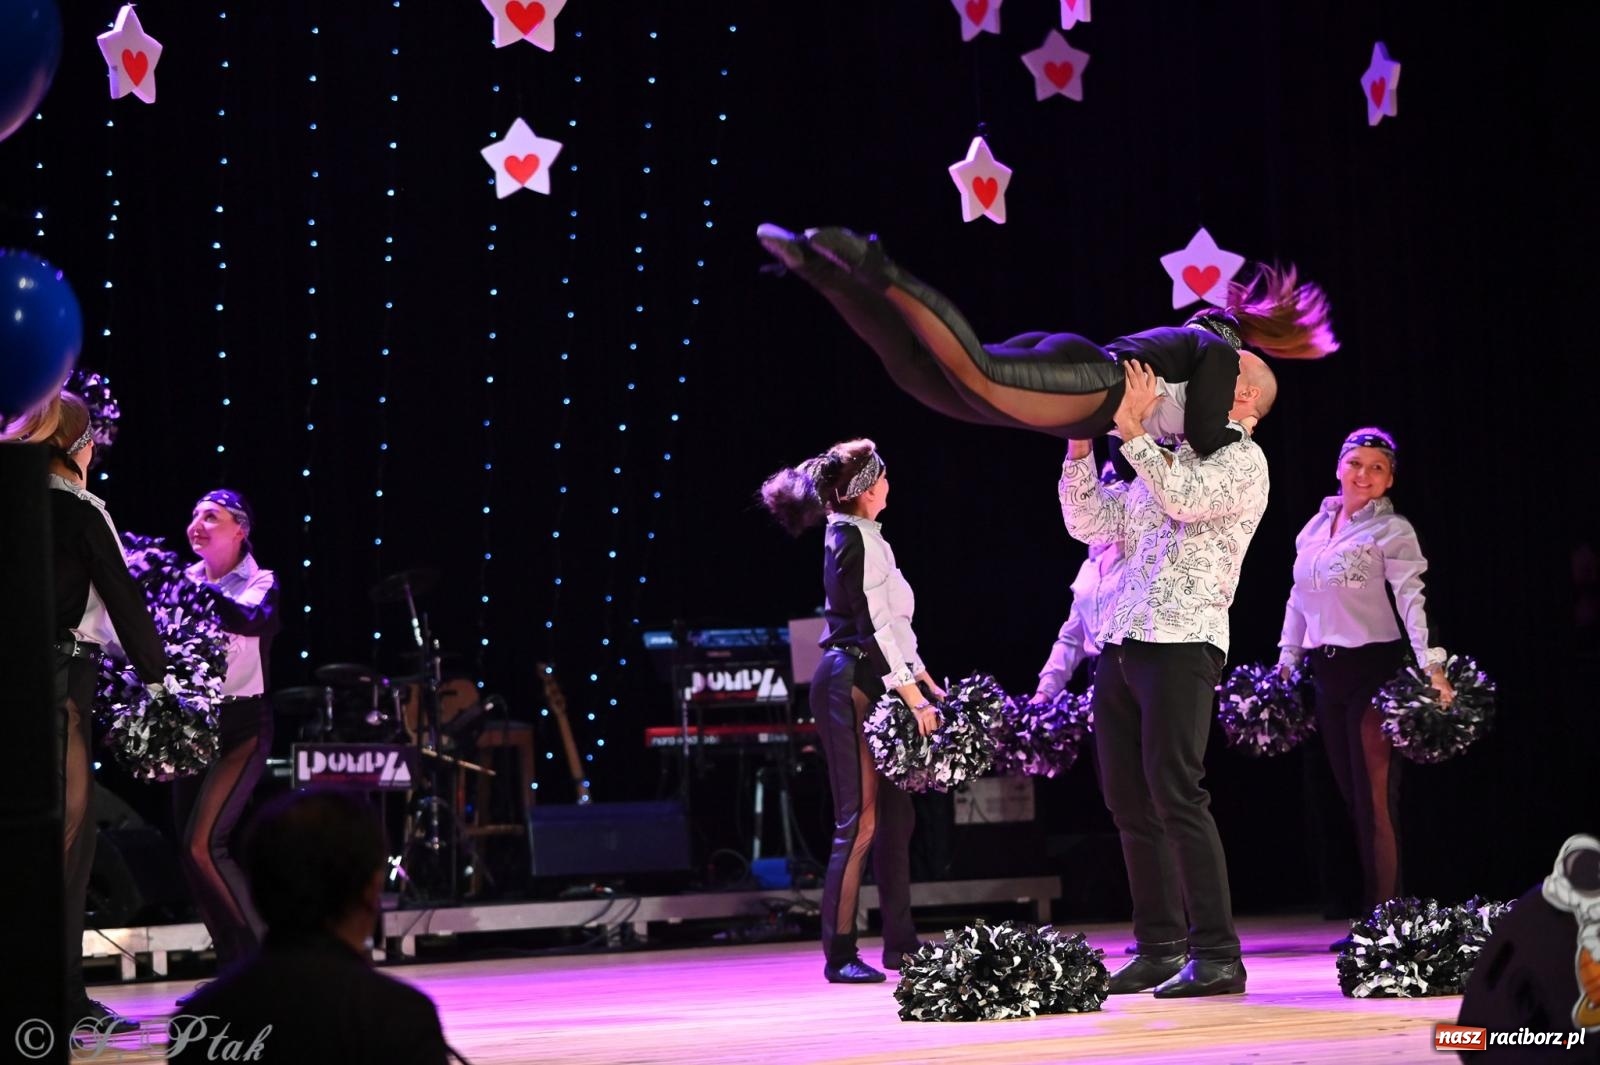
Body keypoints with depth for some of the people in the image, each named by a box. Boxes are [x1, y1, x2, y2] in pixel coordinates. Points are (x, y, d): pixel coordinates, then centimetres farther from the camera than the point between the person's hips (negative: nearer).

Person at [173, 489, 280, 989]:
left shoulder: (260, 583, -3)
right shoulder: (187, 581, 11)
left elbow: (251, 620, -26)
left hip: (240, 727, -6)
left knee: (202, 845, -17)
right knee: (193, 855, 4)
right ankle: (232, 971, 15)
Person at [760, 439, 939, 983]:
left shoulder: (866, 536, 17)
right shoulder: (851, 538, -13)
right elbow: (870, 624, -18)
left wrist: (922, 677, 18)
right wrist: (910, 694, -19)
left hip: (872, 684, 10)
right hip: (849, 685, -10)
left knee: (895, 815, 11)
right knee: (860, 820, -10)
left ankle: (899, 942, 17)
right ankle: (839, 954, -8)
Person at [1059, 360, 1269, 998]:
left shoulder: (1242, 459, 1)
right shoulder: (1163, 461, 23)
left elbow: (1186, 498, -18)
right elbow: (1089, 524, 19)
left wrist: (1131, 430, -17)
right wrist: (1079, 447, 7)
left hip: (1181, 645, -8)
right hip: (1118, 646, 8)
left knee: (1175, 796, -14)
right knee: (1129, 802, 7)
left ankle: (1217, 956, -14)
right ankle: (1159, 948, 13)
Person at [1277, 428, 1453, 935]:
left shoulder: (1391, 531, -6)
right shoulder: (1315, 527, 12)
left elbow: (1410, 598, -17)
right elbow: (1300, 598, 18)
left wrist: (1432, 667, -28)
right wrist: (1286, 662, 15)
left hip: (1373, 668, -6)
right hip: (1326, 670, 6)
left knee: (1375, 799, -7)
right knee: (1352, 797, 9)